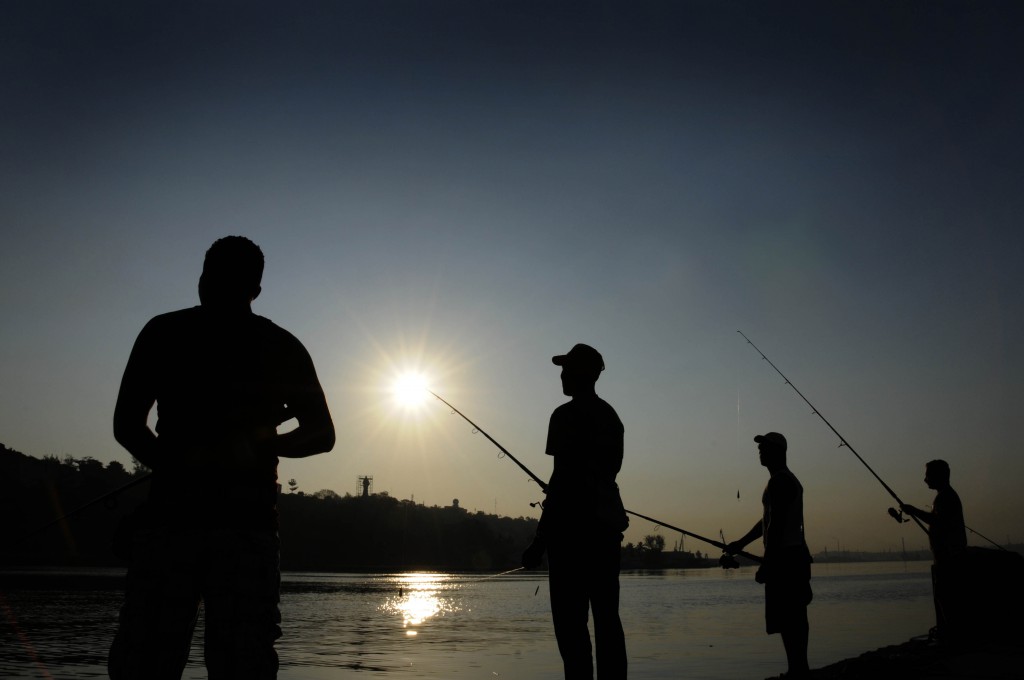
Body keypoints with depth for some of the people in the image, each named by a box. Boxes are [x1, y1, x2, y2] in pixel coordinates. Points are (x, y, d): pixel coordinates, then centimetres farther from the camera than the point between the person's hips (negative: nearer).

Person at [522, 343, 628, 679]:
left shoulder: (567, 415, -8)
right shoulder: (611, 416, 15)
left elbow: (562, 477, -15)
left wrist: (540, 538, -14)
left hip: (574, 525, -8)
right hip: (607, 523, 8)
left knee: (571, 620, -7)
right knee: (607, 617, 8)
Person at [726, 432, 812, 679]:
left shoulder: (779, 481, -12)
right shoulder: (788, 479, 20)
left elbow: (777, 525, -19)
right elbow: (769, 520, 26)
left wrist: (766, 563, -20)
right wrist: (741, 543, 28)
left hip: (784, 558, -10)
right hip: (793, 556, 10)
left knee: (786, 620, -9)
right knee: (794, 618, 12)